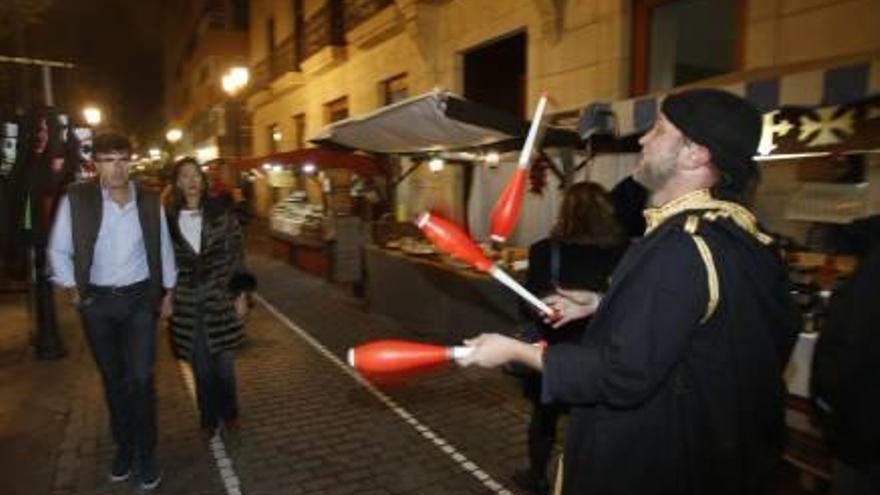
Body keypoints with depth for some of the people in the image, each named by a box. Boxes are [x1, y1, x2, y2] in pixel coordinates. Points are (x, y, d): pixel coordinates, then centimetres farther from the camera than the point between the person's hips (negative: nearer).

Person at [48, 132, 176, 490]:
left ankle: (146, 452, 13)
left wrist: (167, 294, 9)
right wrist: (73, 290, -2)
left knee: (141, 378, -3)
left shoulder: (150, 201, -5)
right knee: (113, 379, 12)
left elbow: (163, 249, 6)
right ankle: (123, 445, 29)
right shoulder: (76, 198, -9)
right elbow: (58, 250, 1)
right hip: (96, 302, 0)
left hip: (140, 299, 0)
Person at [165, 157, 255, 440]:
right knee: (201, 365, 9)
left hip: (221, 298, -1)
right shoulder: (170, 219, 1)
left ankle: (229, 414, 27)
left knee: (224, 362, 5)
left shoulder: (221, 213, -3)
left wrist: (241, 293, -4)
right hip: (187, 303, 1)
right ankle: (208, 419, 27)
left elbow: (237, 256, -1)